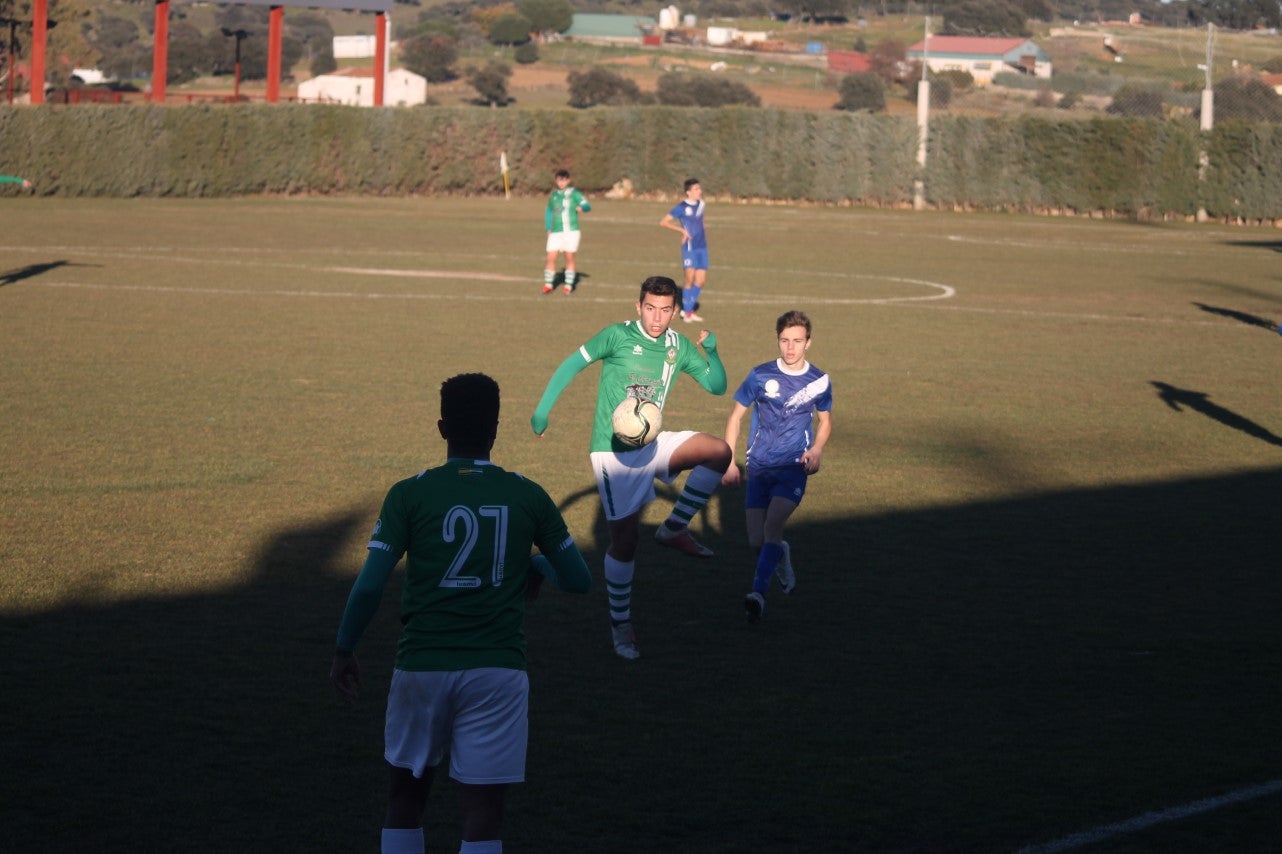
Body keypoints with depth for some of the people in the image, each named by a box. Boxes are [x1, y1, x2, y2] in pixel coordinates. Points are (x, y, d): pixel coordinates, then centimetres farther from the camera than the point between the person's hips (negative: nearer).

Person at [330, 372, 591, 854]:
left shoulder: (409, 495, -3)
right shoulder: (528, 497, 2)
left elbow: (368, 587, -10)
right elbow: (579, 580, 10)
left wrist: (344, 651, 4)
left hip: (422, 665, 0)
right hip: (496, 670, 0)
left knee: (405, 796, 19)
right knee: (483, 812, -1)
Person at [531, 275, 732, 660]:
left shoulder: (679, 346, 2)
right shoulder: (617, 336, -11)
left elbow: (717, 386, 6)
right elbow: (572, 365, -3)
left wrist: (712, 352, -13)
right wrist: (542, 410, -8)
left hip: (652, 444, 5)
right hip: (613, 451, -5)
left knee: (719, 451, -18)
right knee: (625, 537, -6)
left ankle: (674, 528, -4)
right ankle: (620, 624, 11)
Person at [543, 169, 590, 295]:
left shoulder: (574, 194, 0)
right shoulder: (553, 196, 14)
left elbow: (587, 206, -10)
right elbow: (548, 212, 25)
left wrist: (581, 207, -34)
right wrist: (548, 229, 16)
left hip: (571, 231, -3)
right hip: (555, 232, 3)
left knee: (569, 257, -1)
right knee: (551, 257, -5)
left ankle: (569, 285, 8)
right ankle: (548, 284, 4)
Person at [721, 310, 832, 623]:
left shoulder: (819, 381, 1)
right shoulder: (761, 376, -2)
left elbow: (825, 421, 16)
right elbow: (735, 416, 6)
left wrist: (816, 450, -5)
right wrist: (729, 462, 1)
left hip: (794, 468, -1)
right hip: (759, 468, 1)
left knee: (772, 526, -23)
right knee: (756, 541, -1)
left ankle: (758, 594, -27)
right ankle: (781, 554, 35)